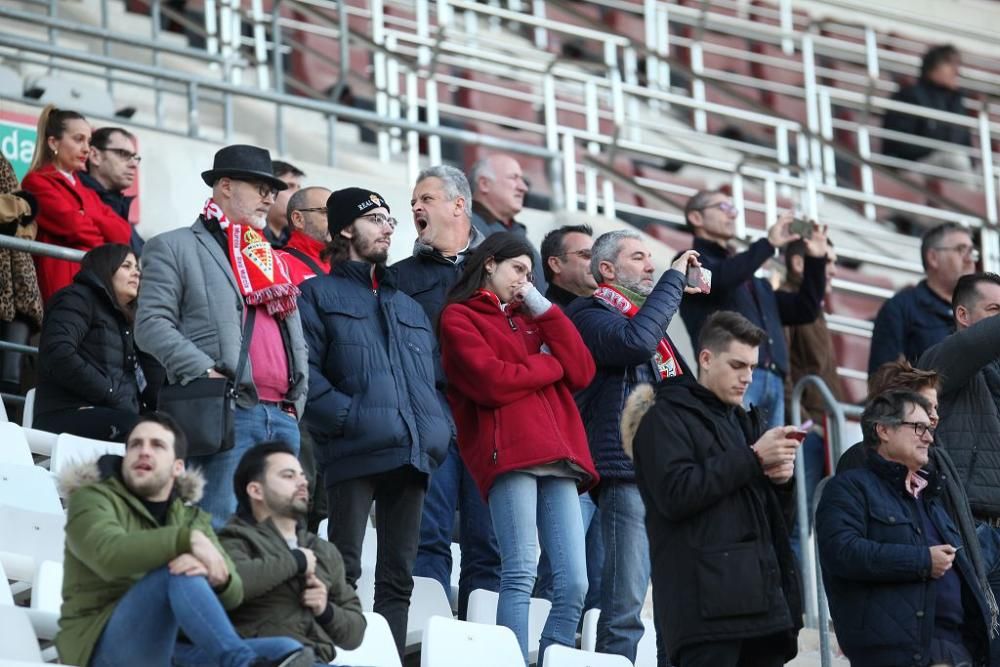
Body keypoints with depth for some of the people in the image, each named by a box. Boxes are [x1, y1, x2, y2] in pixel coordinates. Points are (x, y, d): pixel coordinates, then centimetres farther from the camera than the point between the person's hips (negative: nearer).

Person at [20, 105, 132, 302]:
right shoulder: (37, 183, 3)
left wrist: (88, 220, -5)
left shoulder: (87, 192, 26)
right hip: (64, 282, -7)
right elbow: (74, 227, -9)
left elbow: (123, 232, 11)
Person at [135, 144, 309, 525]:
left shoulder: (273, 261, 28)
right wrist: (205, 372, -16)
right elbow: (151, 325, -5)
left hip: (283, 420, 7)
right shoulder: (175, 248, 7)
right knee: (220, 526, -15)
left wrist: (296, 400, 12)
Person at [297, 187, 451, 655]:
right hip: (354, 452, -6)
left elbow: (433, 378, 28)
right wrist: (346, 417, -16)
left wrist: (440, 428, 10)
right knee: (345, 572, -10)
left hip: (411, 454, 6)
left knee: (398, 577, 4)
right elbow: (306, 370, -5)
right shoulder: (320, 294, 8)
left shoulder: (409, 307, 28)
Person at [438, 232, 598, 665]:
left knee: (573, 582, -4)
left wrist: (545, 312, 12)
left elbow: (581, 373, 16)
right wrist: (549, 366, 6)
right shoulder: (460, 318, 9)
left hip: (557, 456, 6)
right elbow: (491, 382, -8)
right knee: (520, 574, -16)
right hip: (508, 453, -6)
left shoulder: (530, 318, 29)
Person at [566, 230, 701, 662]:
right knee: (626, 607, -12)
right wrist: (674, 278, -14)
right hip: (628, 474, -9)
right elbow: (636, 343, -23)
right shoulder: (591, 315, -1)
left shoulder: (642, 315, 24)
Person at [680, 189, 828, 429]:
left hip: (774, 383, 7)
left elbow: (804, 310, 31)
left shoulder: (755, 282, 32)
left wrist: (816, 260, 20)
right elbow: (719, 279, -11)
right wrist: (768, 243, -4)